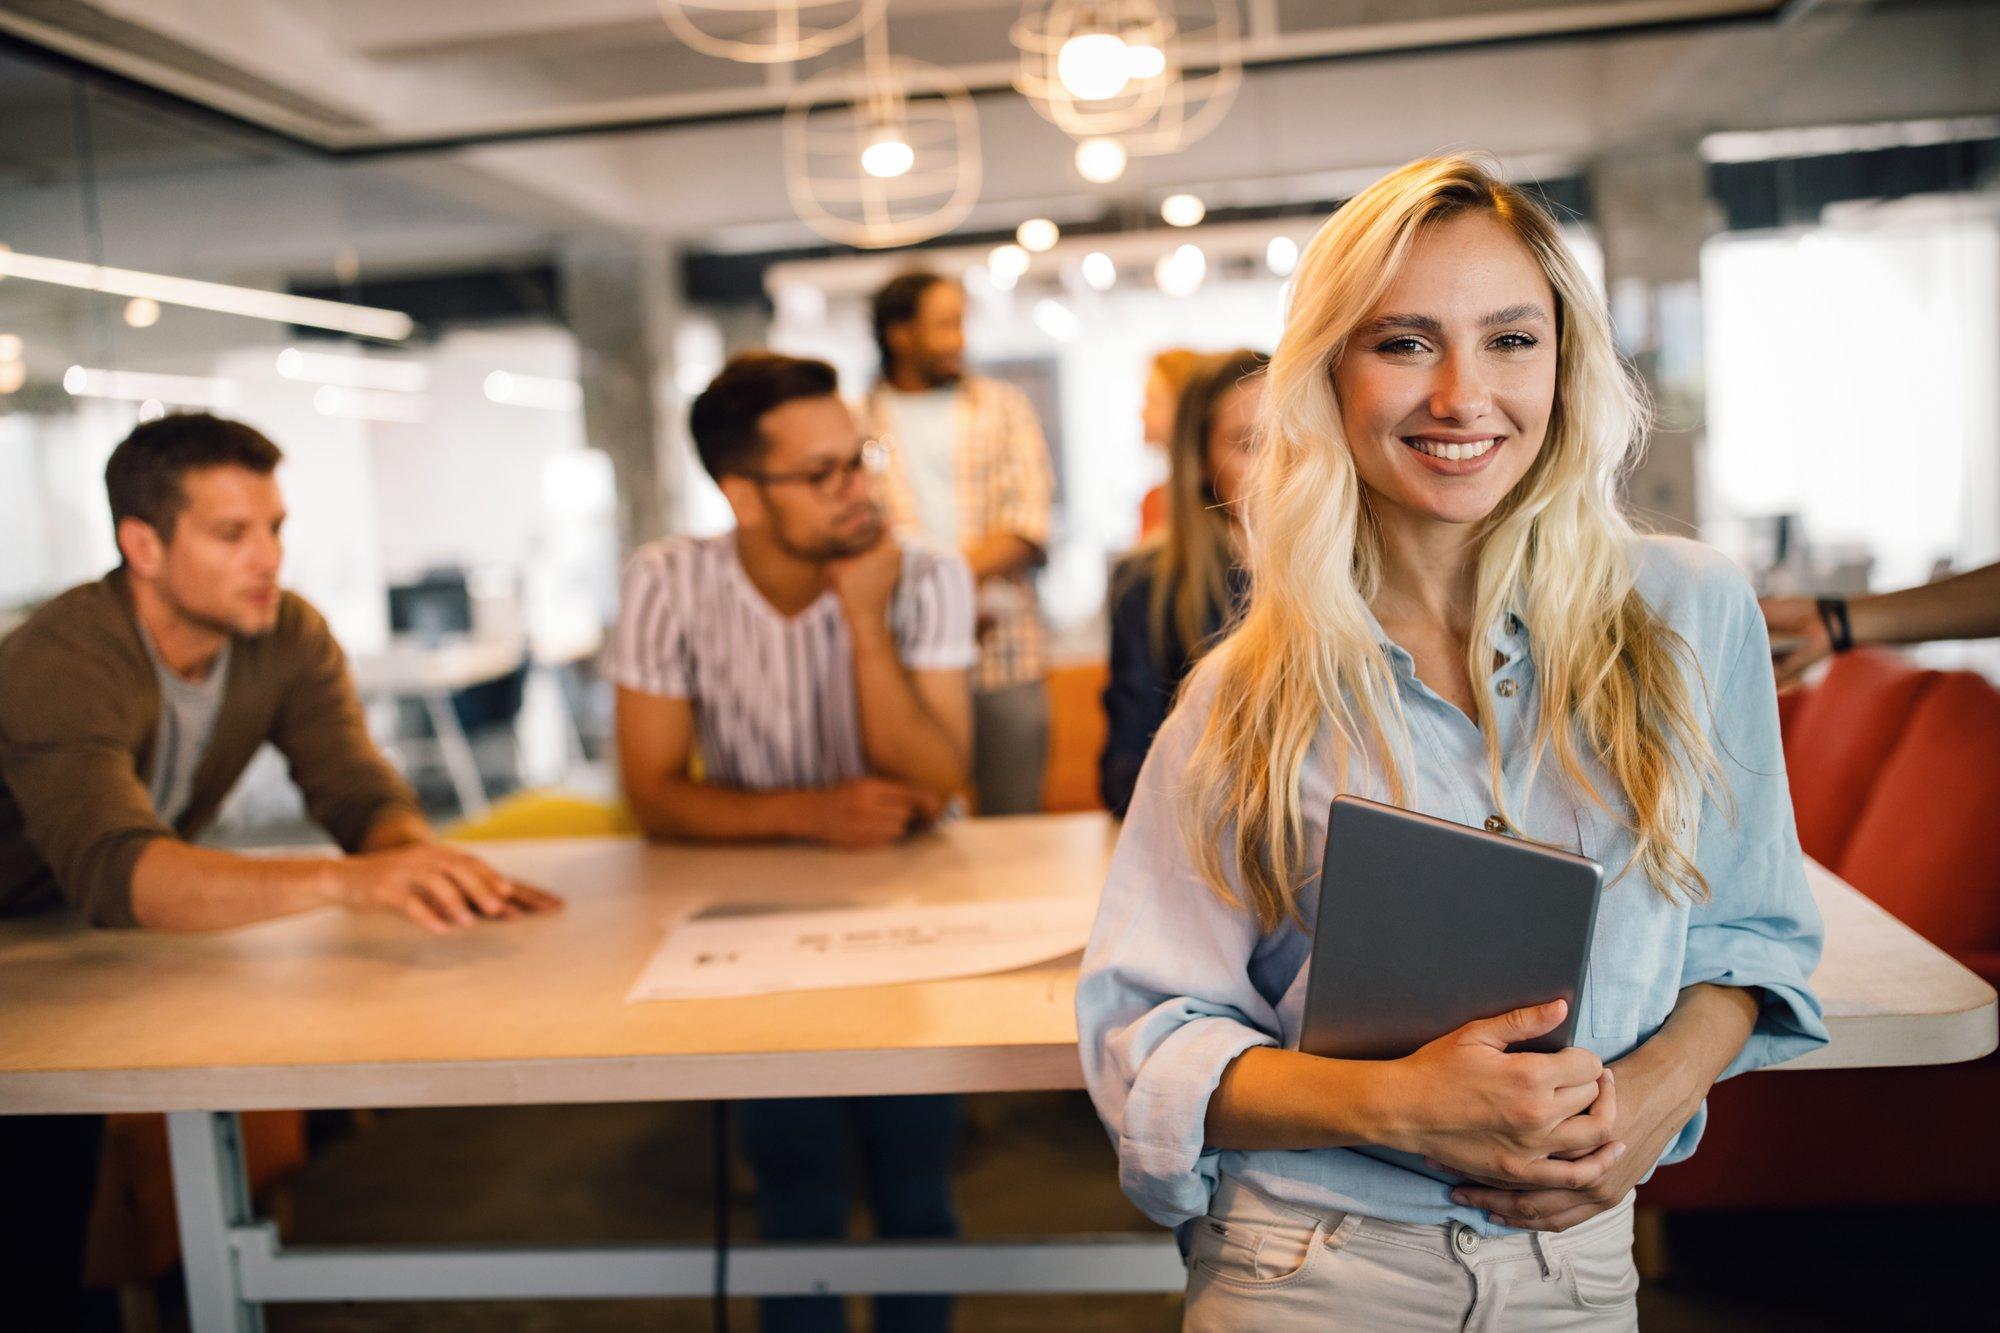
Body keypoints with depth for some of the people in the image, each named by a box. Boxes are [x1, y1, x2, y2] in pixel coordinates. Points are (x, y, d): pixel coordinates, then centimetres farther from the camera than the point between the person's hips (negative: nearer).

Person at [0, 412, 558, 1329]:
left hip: (127, 944, 6)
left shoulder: (290, 639, -8)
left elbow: (362, 791, -17)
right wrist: (345, 882, -57)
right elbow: (112, 869, -42)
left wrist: (424, 863, -41)